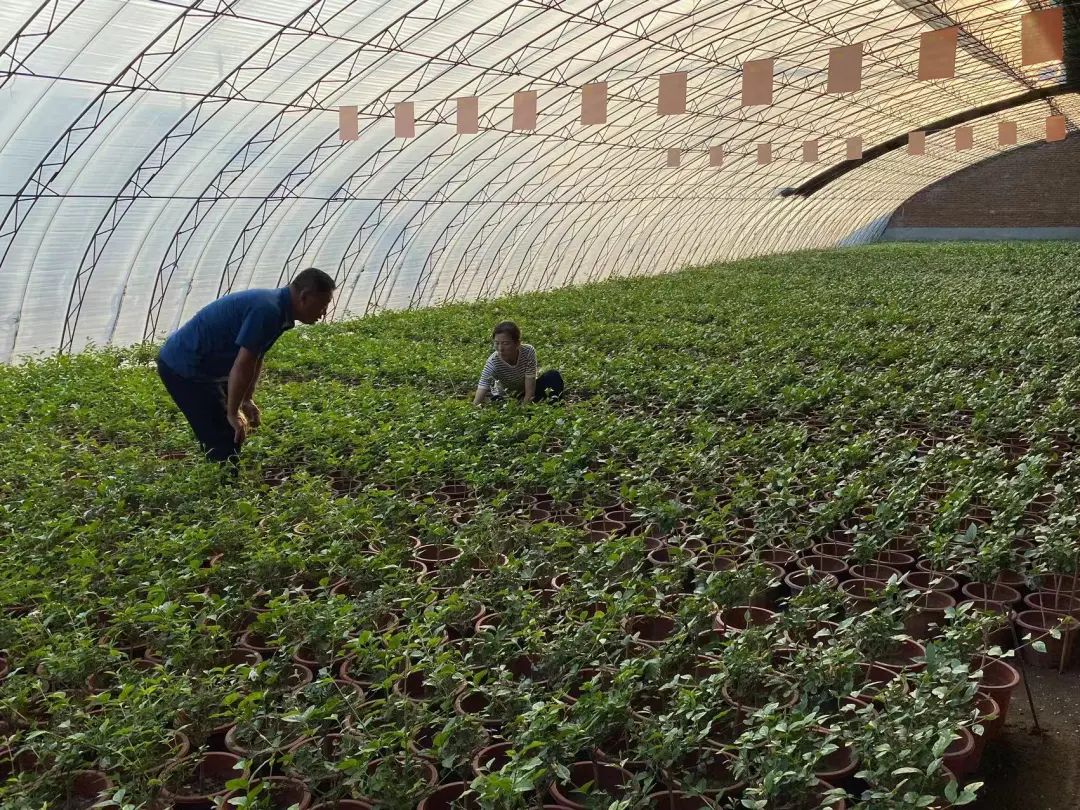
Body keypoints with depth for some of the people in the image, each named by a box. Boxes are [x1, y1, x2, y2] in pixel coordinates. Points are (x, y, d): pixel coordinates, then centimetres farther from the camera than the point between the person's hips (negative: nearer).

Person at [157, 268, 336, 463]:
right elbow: (243, 365, -26)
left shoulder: (277, 308, 6)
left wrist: (247, 400, 14)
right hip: (183, 368, -10)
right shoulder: (267, 310, -26)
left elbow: (255, 358, 16)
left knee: (232, 436, 15)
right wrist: (233, 413, -17)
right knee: (222, 442, -9)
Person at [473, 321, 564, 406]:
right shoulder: (493, 362, -32)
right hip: (503, 397, -1)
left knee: (554, 376, -23)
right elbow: (477, 401, -38)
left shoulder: (528, 352, -29)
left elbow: (529, 392, -26)